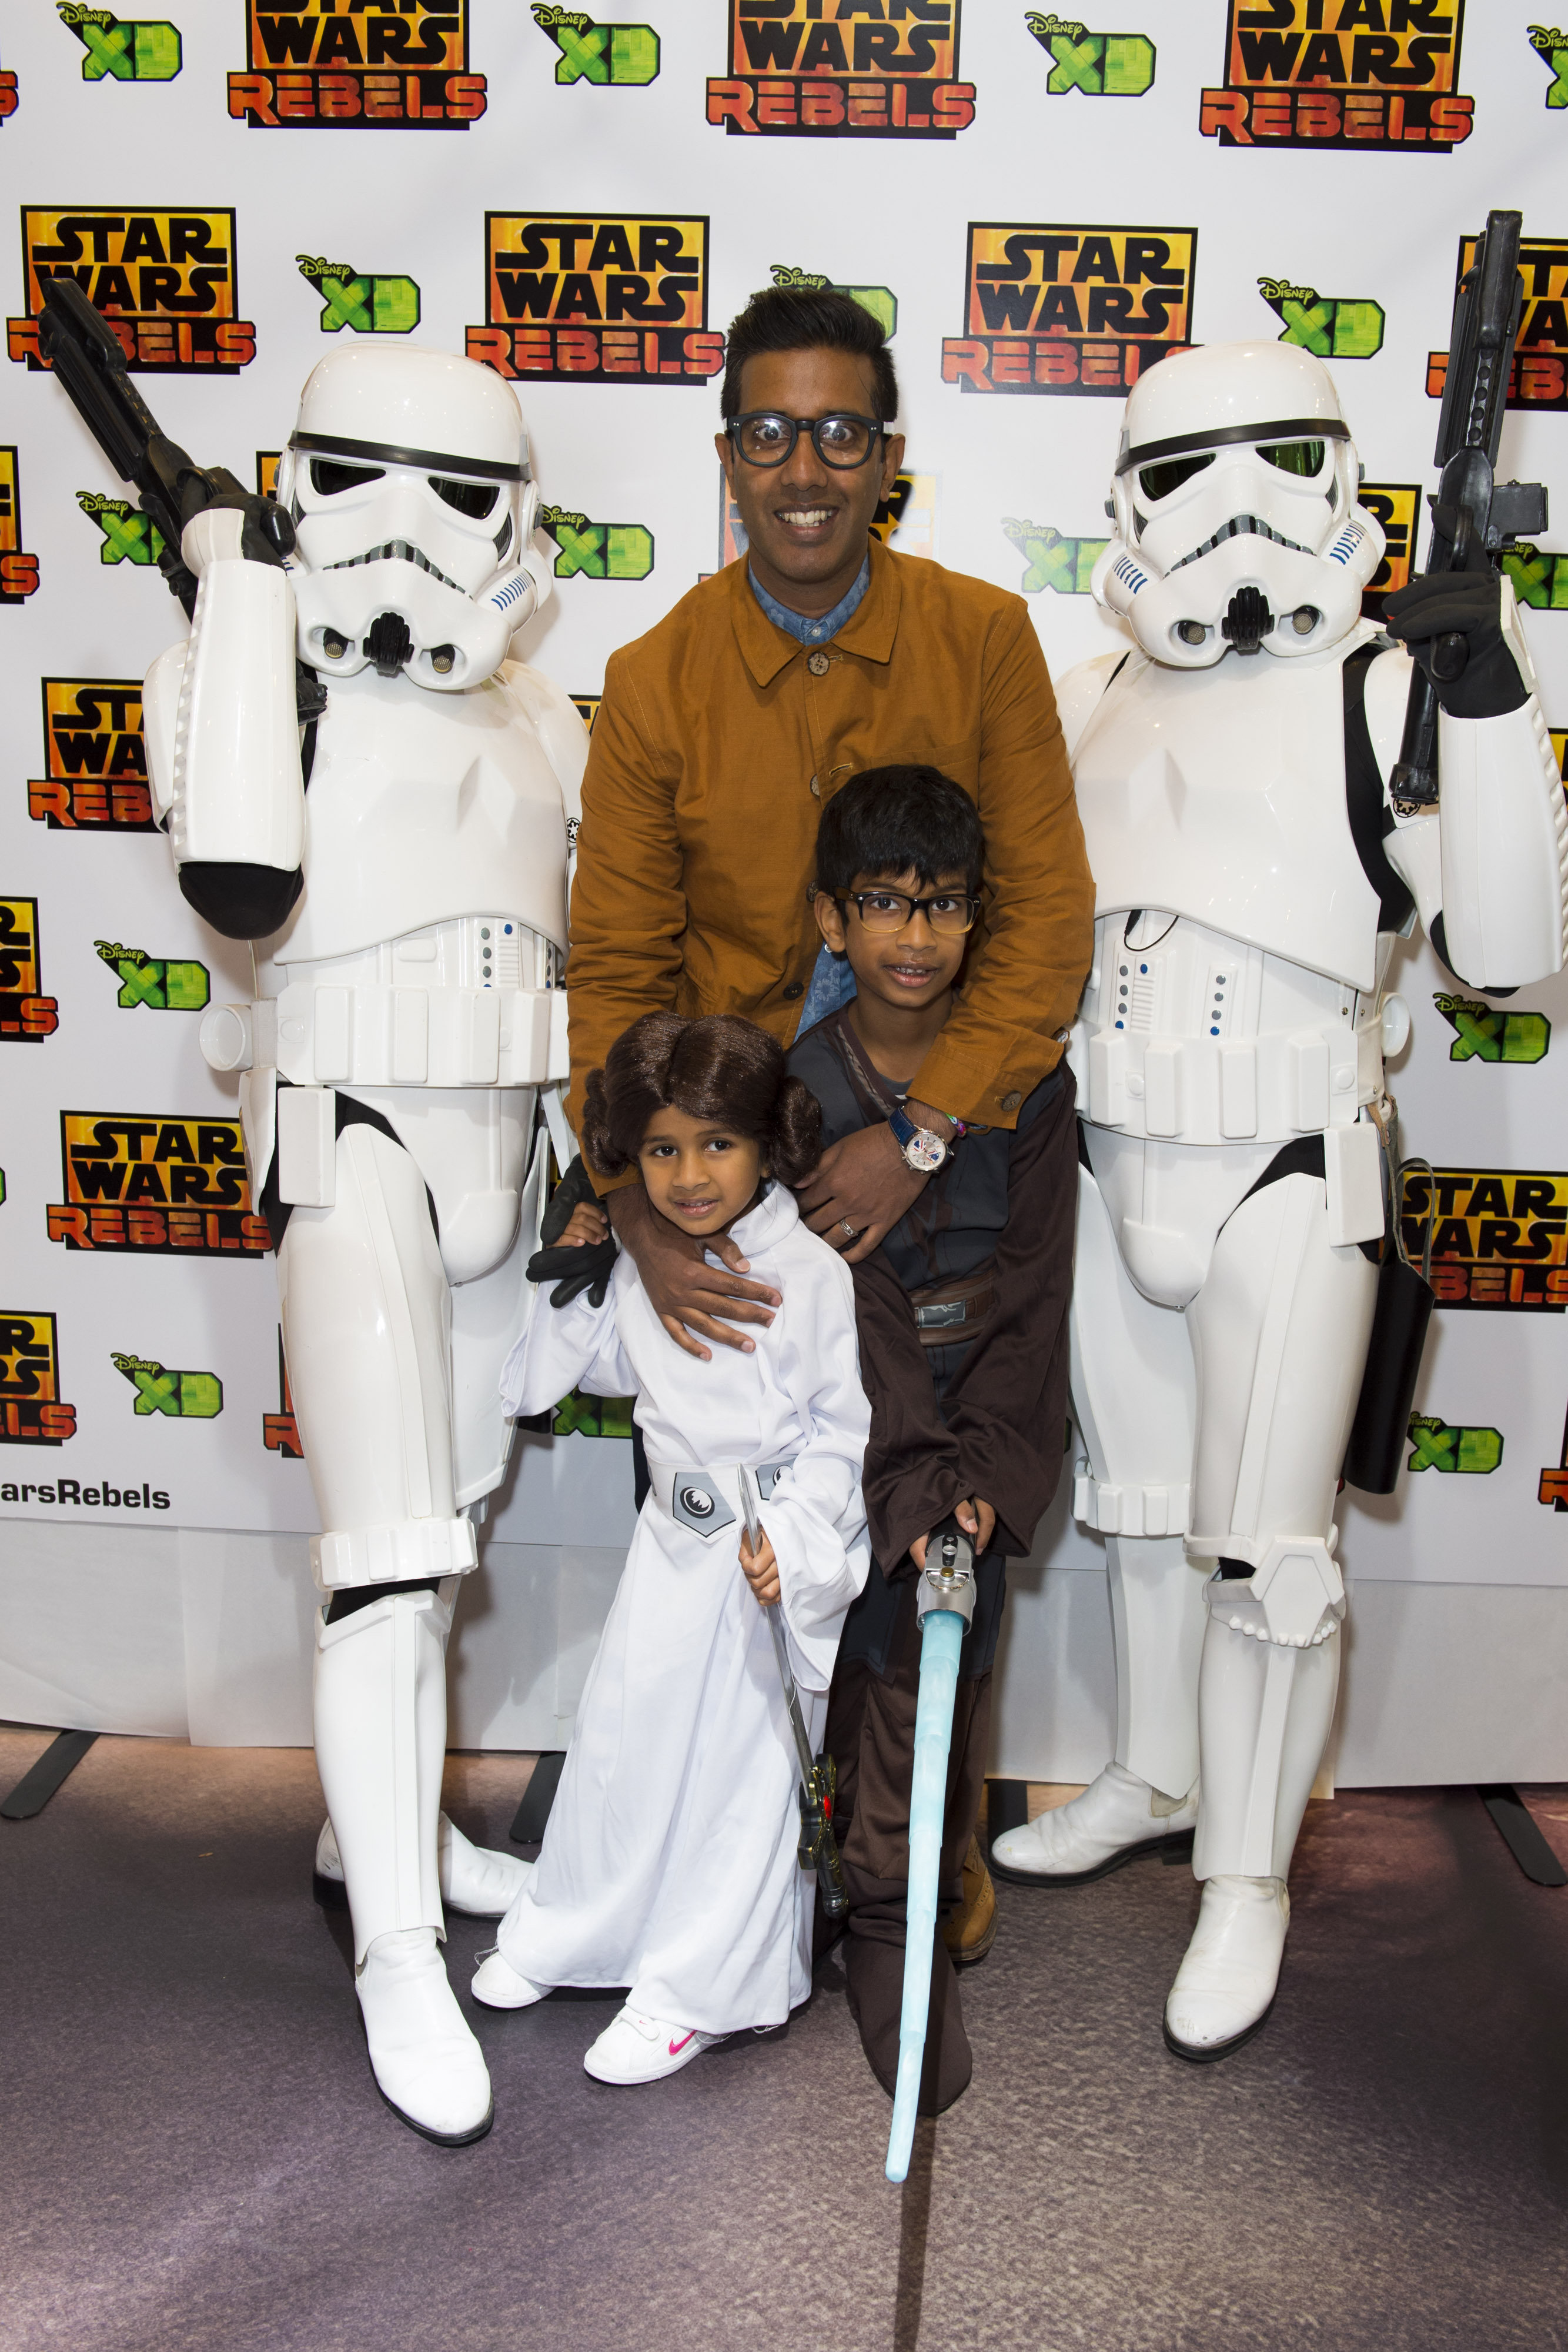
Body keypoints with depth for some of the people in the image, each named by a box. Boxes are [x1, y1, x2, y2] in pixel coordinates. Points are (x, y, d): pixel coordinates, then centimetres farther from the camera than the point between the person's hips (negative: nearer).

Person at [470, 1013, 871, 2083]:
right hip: (675, 1542, 5)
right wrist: (573, 1278, 7)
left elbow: (841, 1428, -12)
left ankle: (695, 1992, 20)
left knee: (745, 1768, 5)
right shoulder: (639, 1270, 2)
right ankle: (567, 1930, 38)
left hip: (780, 1555, -5)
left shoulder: (813, 1273, -14)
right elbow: (595, 1366, 20)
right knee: (622, 1734, 16)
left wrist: (792, 1537, -20)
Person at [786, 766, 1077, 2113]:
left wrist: (982, 1470, -14)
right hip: (856, 1412, 0)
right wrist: (913, 1482, -20)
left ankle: (901, 1918, 12)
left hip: (985, 1413, 1)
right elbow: (852, 1302, -12)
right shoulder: (803, 1088, -6)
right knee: (884, 1640, -8)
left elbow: (1030, 1289, -6)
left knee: (944, 1655, -6)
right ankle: (919, 1892, 12)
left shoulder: (1028, 1082, -3)